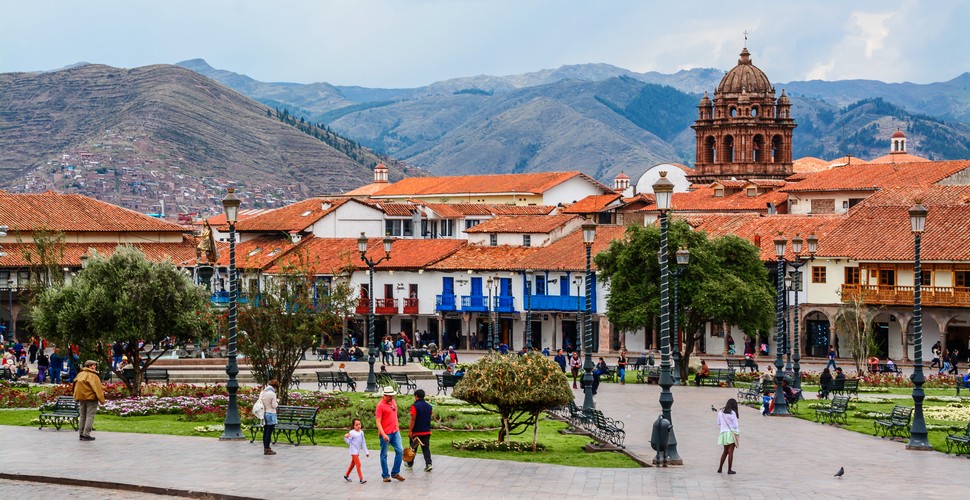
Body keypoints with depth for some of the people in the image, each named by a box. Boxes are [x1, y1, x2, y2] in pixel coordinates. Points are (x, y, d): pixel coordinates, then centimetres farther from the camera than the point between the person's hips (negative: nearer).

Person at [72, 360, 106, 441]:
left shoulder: (80, 374, 10)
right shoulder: (93, 376, -14)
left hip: (81, 398, 7)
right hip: (91, 398, -7)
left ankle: (81, 434, 16)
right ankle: (86, 434, -8)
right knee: (90, 416, -3)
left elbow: (75, 385, 14)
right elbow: (97, 388, -17)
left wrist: (77, 398, 20)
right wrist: (102, 400, -16)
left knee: (82, 416, 15)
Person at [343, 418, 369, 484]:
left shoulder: (361, 432, 7)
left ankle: (346, 475, 35)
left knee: (353, 464, 19)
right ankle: (361, 479, -15)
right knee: (358, 464, -13)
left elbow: (363, 443, 12)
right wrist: (345, 437, -30)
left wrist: (366, 452, 12)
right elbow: (349, 442, -11)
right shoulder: (352, 433, -11)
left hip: (358, 451, 7)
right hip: (354, 451, -7)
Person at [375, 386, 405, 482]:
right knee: (384, 455, 4)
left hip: (395, 432, 6)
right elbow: (378, 422, -15)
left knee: (400, 450, -1)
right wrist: (383, 434, -23)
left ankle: (395, 472, 9)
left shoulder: (394, 402, 10)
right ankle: (385, 475, 12)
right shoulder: (380, 405, -12)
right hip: (385, 434, -6)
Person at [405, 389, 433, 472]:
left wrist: (410, 431, -16)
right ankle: (428, 464, -11)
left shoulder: (415, 406, -14)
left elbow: (413, 419, -18)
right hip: (427, 431, 5)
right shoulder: (429, 406, 6)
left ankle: (410, 464, 25)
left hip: (416, 432, -5)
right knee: (426, 448, 4)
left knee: (413, 448, 11)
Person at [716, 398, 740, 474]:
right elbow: (735, 425, -10)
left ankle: (720, 468, 18)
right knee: (730, 452, 0)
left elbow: (718, 423, 11)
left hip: (723, 433, 5)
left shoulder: (721, 412, 4)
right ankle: (729, 469, 2)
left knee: (725, 451, 18)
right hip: (731, 433, -5)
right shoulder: (732, 413, -13)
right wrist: (737, 433, 4)